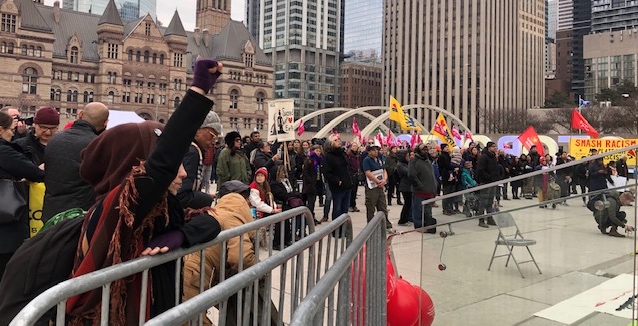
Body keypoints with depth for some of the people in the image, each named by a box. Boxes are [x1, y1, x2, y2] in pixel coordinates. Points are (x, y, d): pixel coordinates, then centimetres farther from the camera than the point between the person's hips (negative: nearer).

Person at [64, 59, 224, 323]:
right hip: (122, 317, -7)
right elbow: (163, 162, -38)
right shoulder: (117, 207, -24)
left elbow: (210, 222, -2)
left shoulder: (160, 208, -1)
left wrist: (179, 235, -24)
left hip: (154, 313, 7)